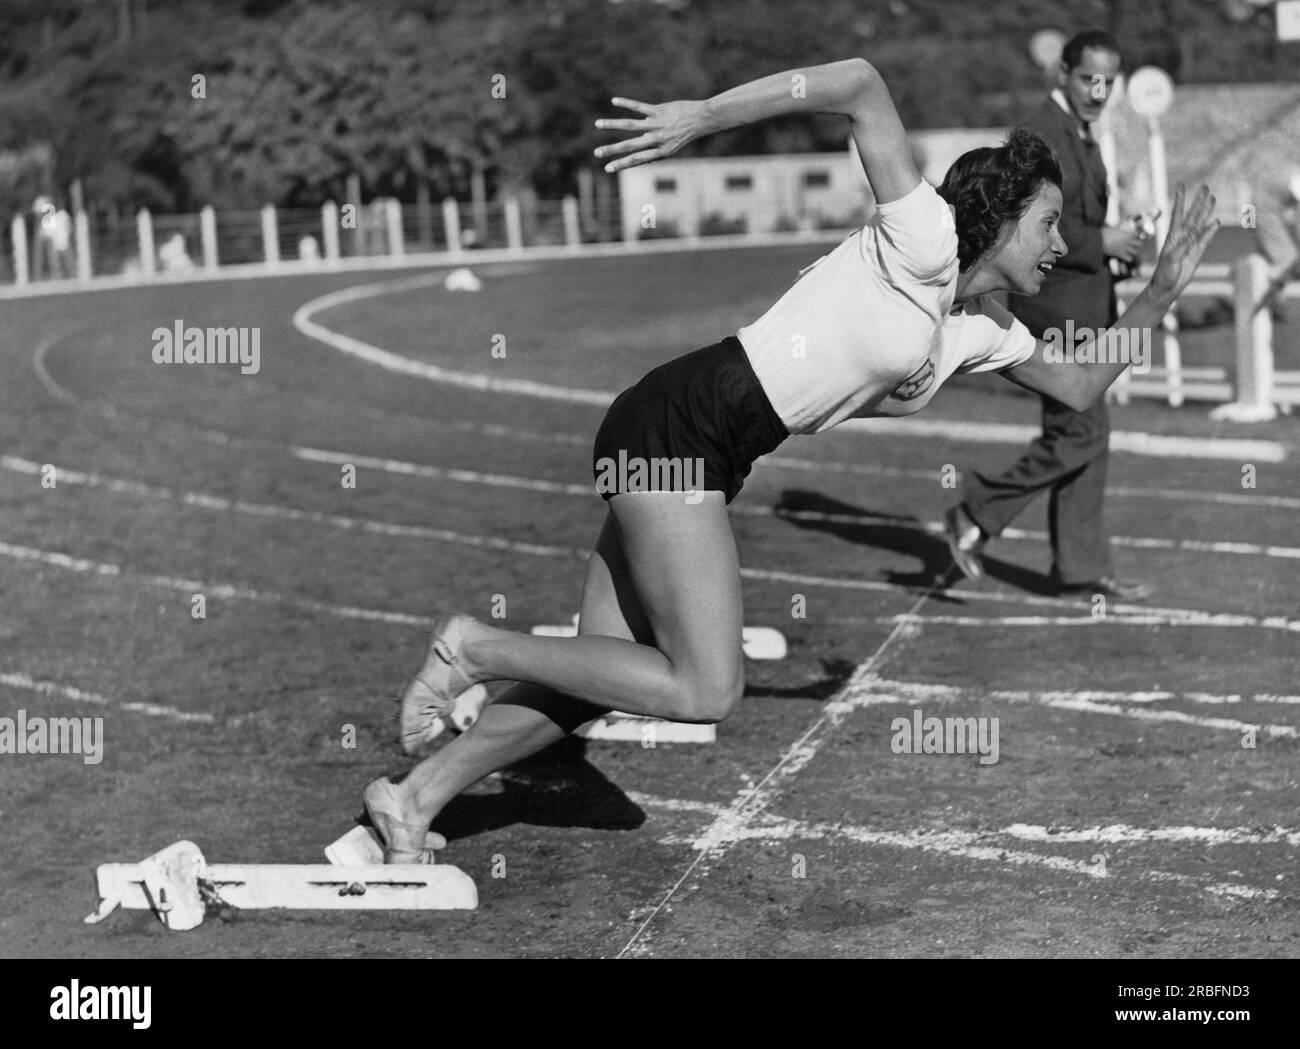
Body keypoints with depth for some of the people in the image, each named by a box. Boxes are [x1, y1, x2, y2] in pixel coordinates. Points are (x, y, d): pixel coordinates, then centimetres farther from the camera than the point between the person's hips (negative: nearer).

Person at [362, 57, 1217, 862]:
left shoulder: (983, 331, 15)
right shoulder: (925, 243, -11)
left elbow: (1082, 388, 29)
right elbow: (861, 85, -22)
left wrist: (1160, 295, 20)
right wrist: (701, 118, -27)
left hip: (714, 458, 9)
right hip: (681, 422, -9)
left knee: (594, 683, 5)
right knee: (706, 691, -13)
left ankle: (416, 796, 11)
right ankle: (476, 648, -4)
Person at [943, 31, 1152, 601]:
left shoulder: (1082, 136, 17)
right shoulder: (1038, 136, -16)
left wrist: (1119, 241, 10)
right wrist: (1102, 242, -17)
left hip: (1082, 307, 10)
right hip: (1053, 307, -10)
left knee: (1084, 434, 11)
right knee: (1082, 432, -10)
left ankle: (1080, 567, 16)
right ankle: (975, 515, 1)